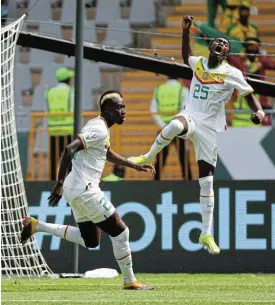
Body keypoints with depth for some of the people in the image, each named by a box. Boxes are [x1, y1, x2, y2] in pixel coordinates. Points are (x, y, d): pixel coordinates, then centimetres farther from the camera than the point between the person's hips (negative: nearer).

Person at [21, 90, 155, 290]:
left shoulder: (97, 126, 15)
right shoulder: (100, 130, -16)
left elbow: (108, 154, 33)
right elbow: (69, 149, -26)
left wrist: (135, 166, 32)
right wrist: (60, 184, -25)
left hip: (77, 191, 10)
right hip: (84, 190, -10)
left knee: (91, 241, 19)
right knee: (120, 231, -1)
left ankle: (36, 226, 18)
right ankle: (130, 281, 6)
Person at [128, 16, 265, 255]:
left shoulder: (232, 74, -5)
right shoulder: (199, 63, 6)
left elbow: (249, 94, 3)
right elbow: (186, 57, 30)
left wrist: (259, 111, -17)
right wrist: (186, 32, 21)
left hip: (210, 129, -1)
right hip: (191, 117, 2)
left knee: (207, 180, -1)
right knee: (176, 125, -39)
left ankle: (206, 234, 5)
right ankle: (148, 157, -16)